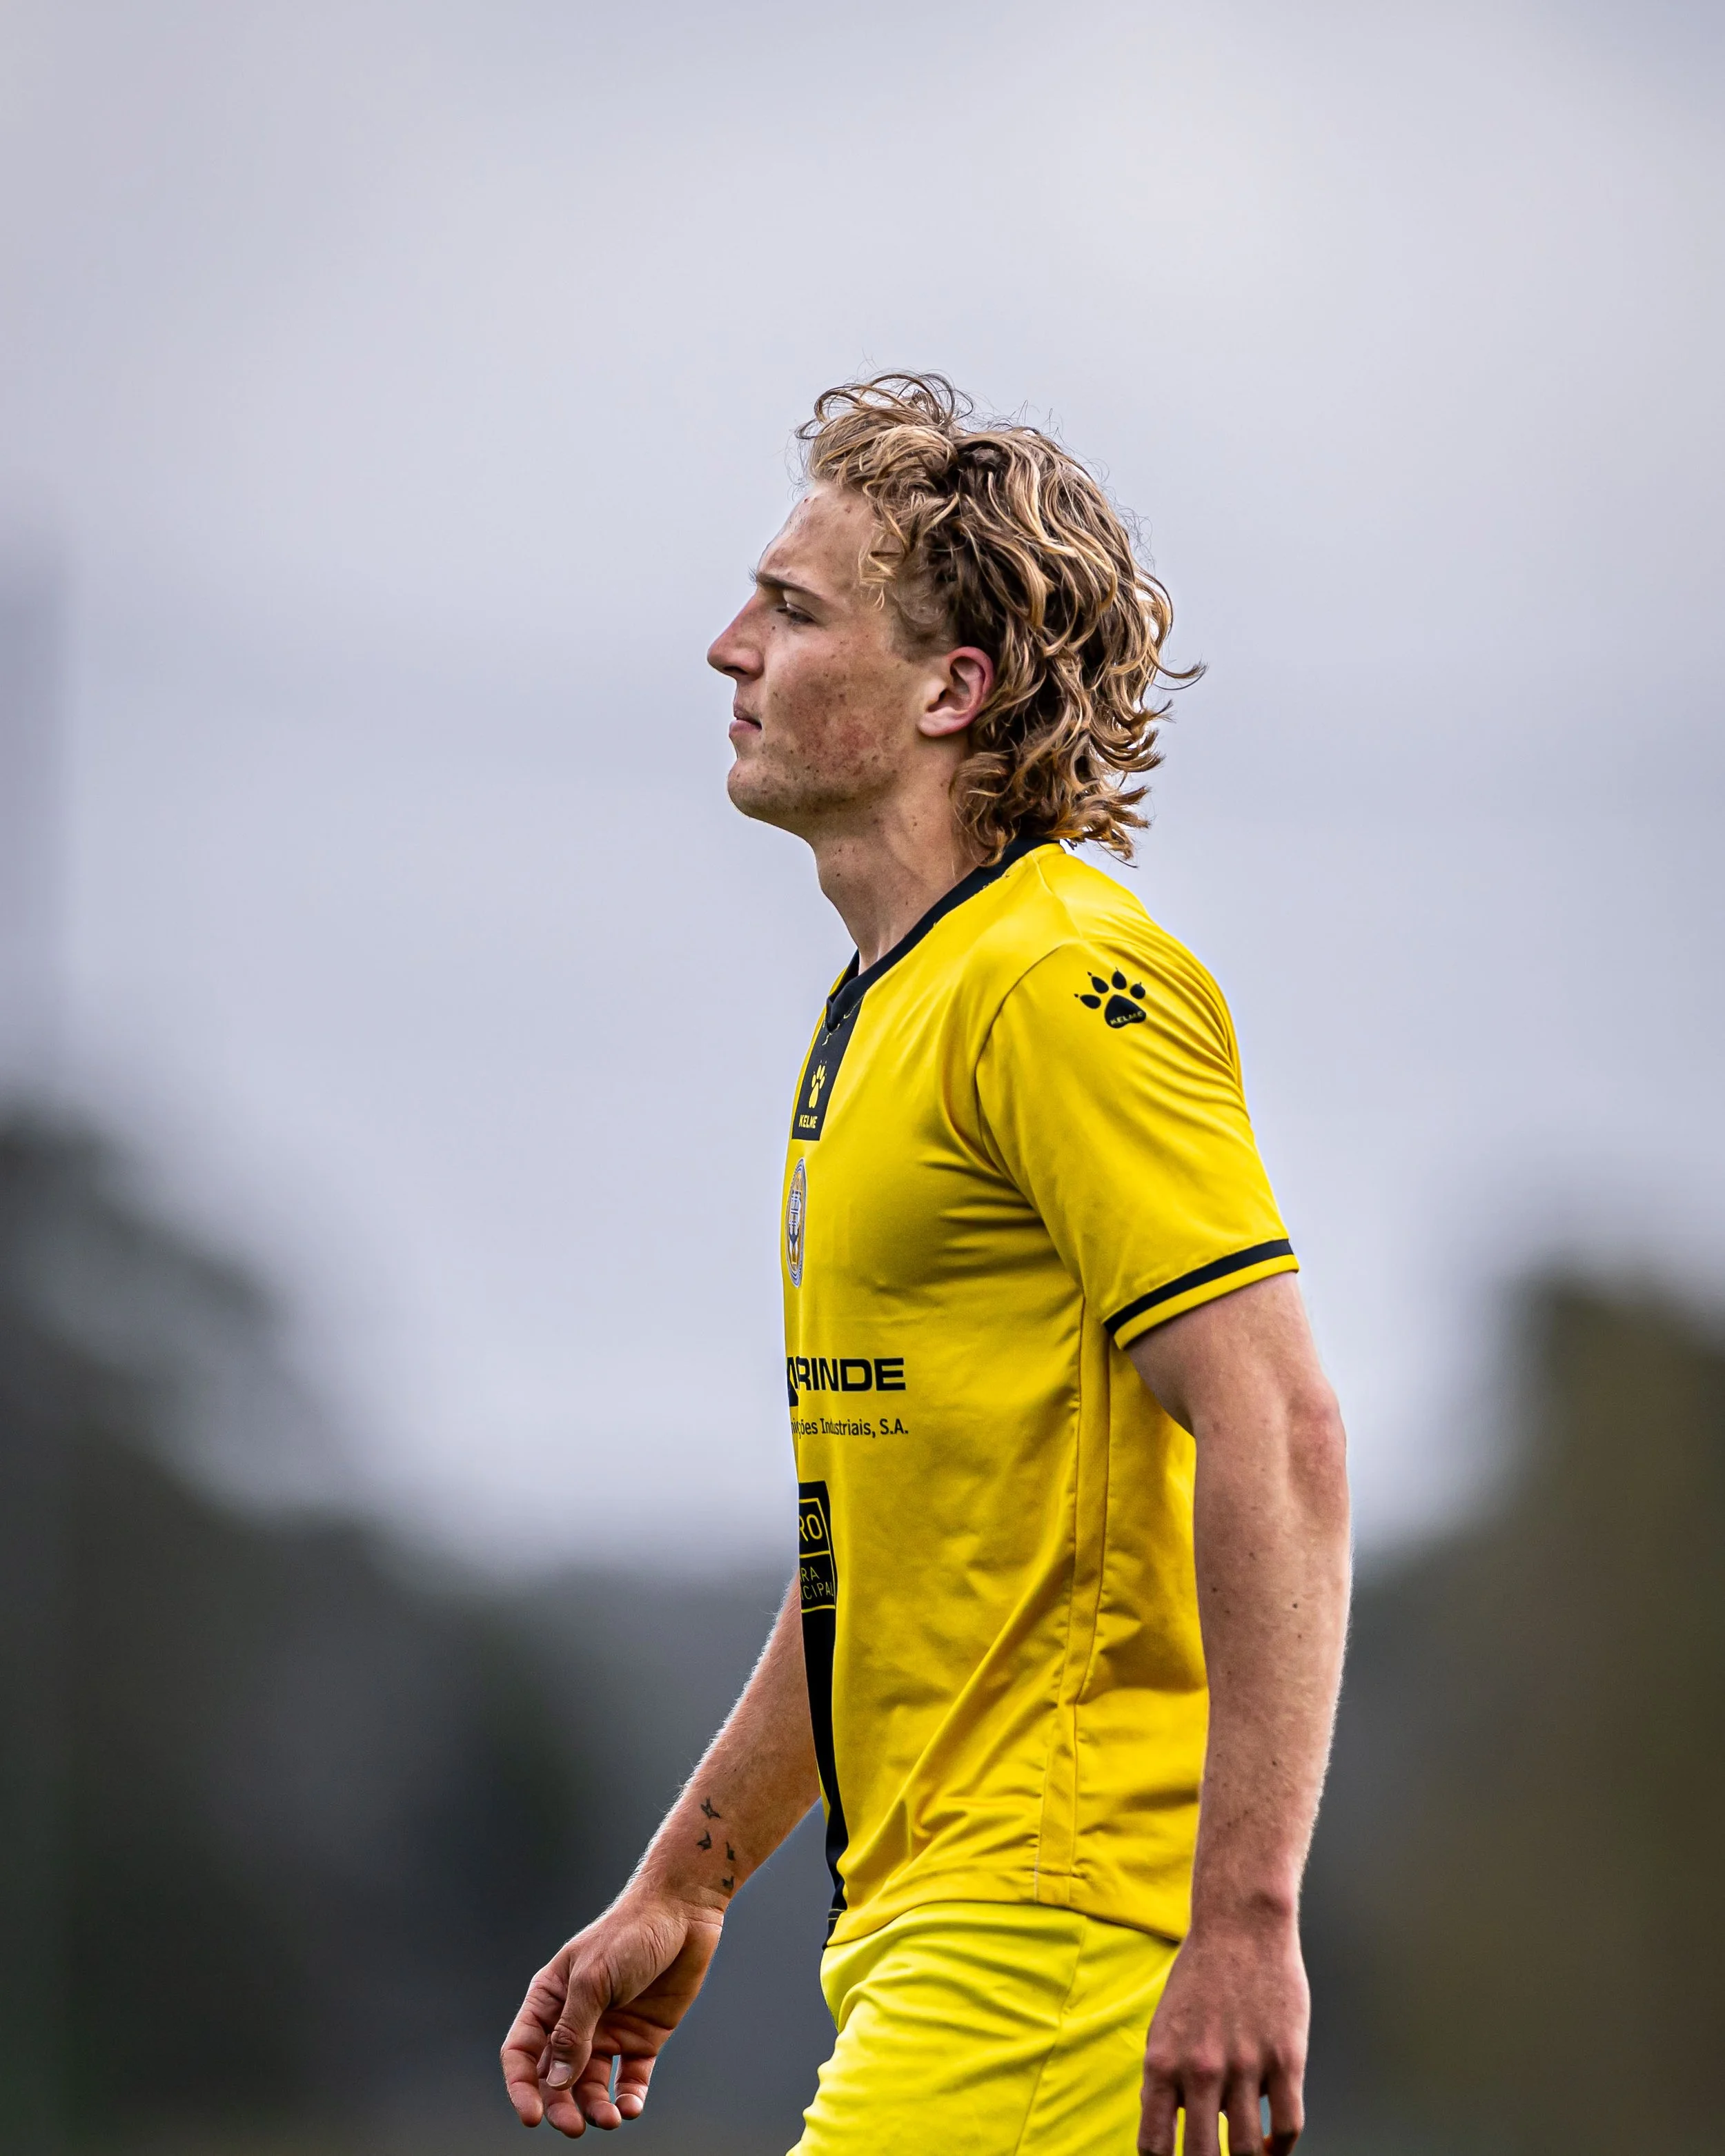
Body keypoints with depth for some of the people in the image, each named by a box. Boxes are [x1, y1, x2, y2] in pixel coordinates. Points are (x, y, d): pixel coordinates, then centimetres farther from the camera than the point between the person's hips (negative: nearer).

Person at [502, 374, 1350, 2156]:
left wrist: (1244, 1921, -26)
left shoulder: (1062, 984, -13)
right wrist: (682, 1887, 24)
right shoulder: (886, 1007, 18)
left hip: (1063, 1935, -9)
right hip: (921, 1927, 9)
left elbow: (1276, 1441, -21)